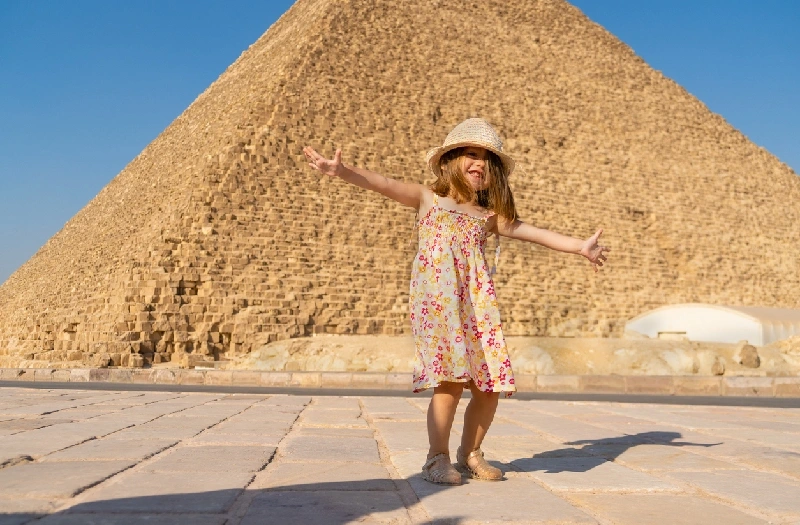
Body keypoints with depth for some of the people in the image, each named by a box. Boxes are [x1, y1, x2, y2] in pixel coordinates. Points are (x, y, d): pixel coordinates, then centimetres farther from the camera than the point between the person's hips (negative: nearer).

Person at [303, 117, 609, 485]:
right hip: (436, 300, -4)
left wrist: (580, 247, 18)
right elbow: (384, 185, -3)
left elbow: (536, 234, 21)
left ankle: (470, 453, 22)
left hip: (476, 303, 4)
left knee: (489, 384, 1)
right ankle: (438, 458, 4)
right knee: (450, 380, -13)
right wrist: (341, 171, -17)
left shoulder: (489, 216, 18)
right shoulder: (427, 199, 10)